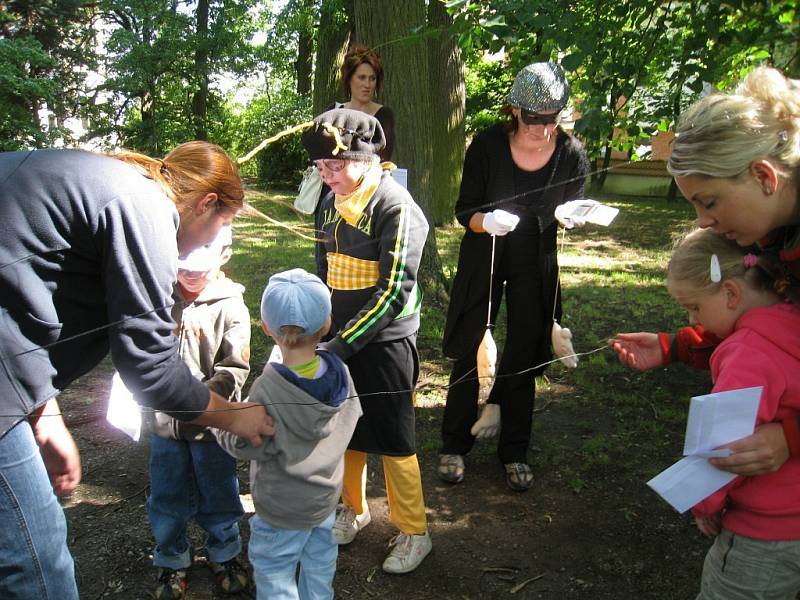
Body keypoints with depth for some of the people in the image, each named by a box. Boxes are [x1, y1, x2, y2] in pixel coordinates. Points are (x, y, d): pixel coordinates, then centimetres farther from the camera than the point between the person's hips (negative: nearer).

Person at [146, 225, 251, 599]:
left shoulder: (231, 307, -11)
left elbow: (235, 369, -12)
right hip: (165, 421, 2)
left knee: (219, 496, 16)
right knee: (167, 497, 17)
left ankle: (225, 554, 40)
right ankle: (171, 560, 40)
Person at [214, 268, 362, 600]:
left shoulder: (266, 390, -30)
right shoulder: (340, 371, -14)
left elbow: (247, 447, -21)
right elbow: (351, 417, 1)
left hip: (282, 508, -6)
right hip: (327, 495, 6)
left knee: (274, 572, 14)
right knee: (319, 559, 25)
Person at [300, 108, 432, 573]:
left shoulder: (396, 208, -17)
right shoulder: (331, 203, 6)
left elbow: (394, 293, -21)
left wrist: (343, 343, -22)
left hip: (384, 343, -6)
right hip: (341, 340, 7)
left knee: (394, 442, 4)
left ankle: (415, 533, 23)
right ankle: (354, 509, 40)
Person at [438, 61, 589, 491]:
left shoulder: (571, 153, -11)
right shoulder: (488, 145, -16)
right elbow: (464, 211, -12)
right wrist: (487, 221, -34)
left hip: (536, 265, 2)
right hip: (484, 259, -1)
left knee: (523, 356, 9)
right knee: (469, 352, 3)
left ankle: (514, 452, 25)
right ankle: (454, 445, 21)